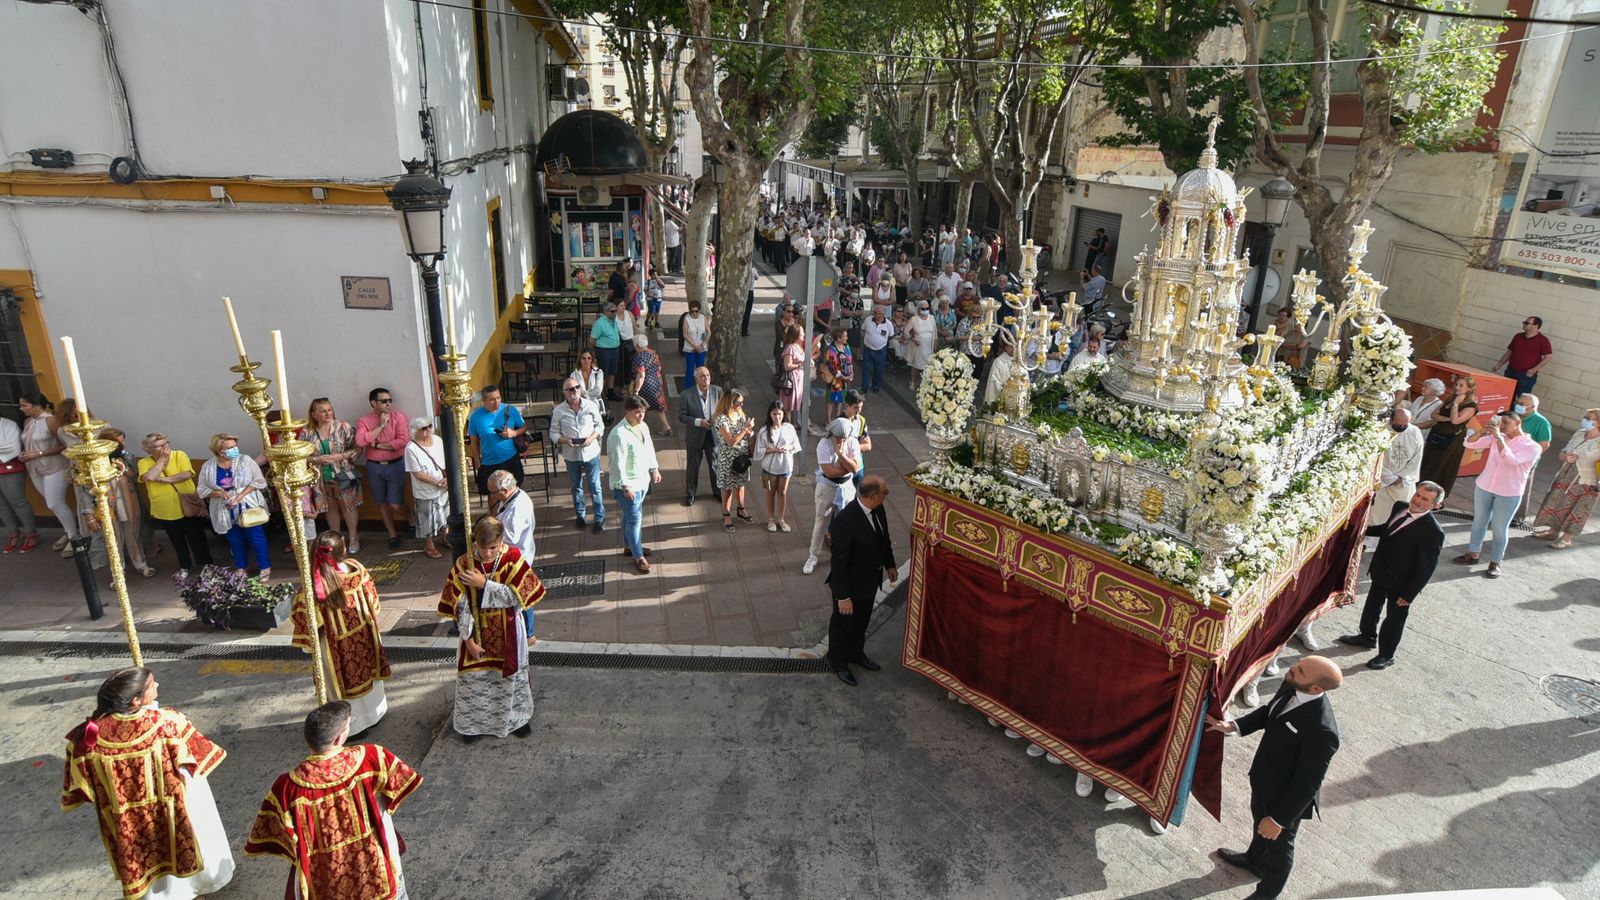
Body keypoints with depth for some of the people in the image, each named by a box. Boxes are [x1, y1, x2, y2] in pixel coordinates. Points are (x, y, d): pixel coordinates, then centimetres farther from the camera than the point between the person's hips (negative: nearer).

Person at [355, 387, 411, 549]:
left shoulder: (399, 416, -6)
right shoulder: (364, 420, 0)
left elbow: (403, 441, -16)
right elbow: (360, 441, -17)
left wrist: (377, 445, -12)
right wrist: (380, 425, -16)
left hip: (395, 465, -3)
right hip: (374, 467, 3)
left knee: (395, 504, -5)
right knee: (382, 502, 11)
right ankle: (393, 535, 25)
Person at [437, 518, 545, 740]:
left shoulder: (513, 558, -15)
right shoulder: (464, 564, -13)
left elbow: (518, 596, -22)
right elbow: (460, 606, -11)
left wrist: (484, 584, -25)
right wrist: (468, 638, -13)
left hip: (507, 632, 0)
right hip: (477, 632, 0)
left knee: (511, 675, 17)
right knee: (473, 679, 12)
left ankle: (517, 717, 40)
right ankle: (474, 723, 36)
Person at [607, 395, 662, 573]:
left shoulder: (642, 427, 0)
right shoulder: (619, 435, -28)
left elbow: (649, 448, 16)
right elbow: (618, 464, -27)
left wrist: (654, 469, 19)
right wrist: (626, 487, -26)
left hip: (642, 480, 9)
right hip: (627, 485, -8)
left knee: (630, 515, 24)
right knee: (635, 519, -1)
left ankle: (629, 545, 41)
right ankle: (638, 557, 12)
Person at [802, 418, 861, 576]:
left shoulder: (853, 443, -11)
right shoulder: (824, 444, -22)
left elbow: (856, 468, -19)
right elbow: (829, 472, -26)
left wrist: (840, 453, -28)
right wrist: (848, 468, -17)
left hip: (847, 486, 3)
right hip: (827, 487, -3)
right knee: (821, 522, 7)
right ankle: (813, 556, 20)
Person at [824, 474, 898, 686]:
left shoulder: (877, 509, -12)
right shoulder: (845, 520, -36)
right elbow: (839, 561, -28)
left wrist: (890, 564, 18)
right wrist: (843, 596, -24)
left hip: (870, 580, 7)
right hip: (850, 584, -7)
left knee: (862, 620, 28)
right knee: (843, 622, 19)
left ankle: (856, 652, 53)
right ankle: (838, 661, 43)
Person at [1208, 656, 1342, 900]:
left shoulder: (1321, 731, -41)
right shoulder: (1293, 686, -19)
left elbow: (1307, 783, -29)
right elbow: (1269, 712, 4)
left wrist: (1279, 819, -18)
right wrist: (1234, 726, -8)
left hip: (1286, 795, -7)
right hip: (1264, 778, 7)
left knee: (1278, 844, 23)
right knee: (1259, 820, 34)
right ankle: (1254, 859, 65)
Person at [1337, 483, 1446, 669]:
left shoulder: (1433, 531, -28)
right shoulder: (1400, 507, -7)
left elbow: (1426, 568, -23)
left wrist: (1409, 594, -19)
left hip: (1400, 584, -7)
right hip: (1380, 573, 7)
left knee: (1394, 618, 13)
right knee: (1372, 606, 27)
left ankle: (1386, 656, 34)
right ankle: (1368, 636, 51)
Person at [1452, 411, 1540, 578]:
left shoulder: (1532, 447, -10)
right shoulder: (1497, 438, 1)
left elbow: (1511, 461, -27)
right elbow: (1470, 444, -3)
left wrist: (1499, 437, -29)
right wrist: (1483, 432, -20)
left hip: (1508, 495, -4)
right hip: (1484, 487, 4)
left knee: (1500, 528, 5)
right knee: (1479, 522, 16)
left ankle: (1495, 563, 17)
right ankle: (1472, 554, 29)